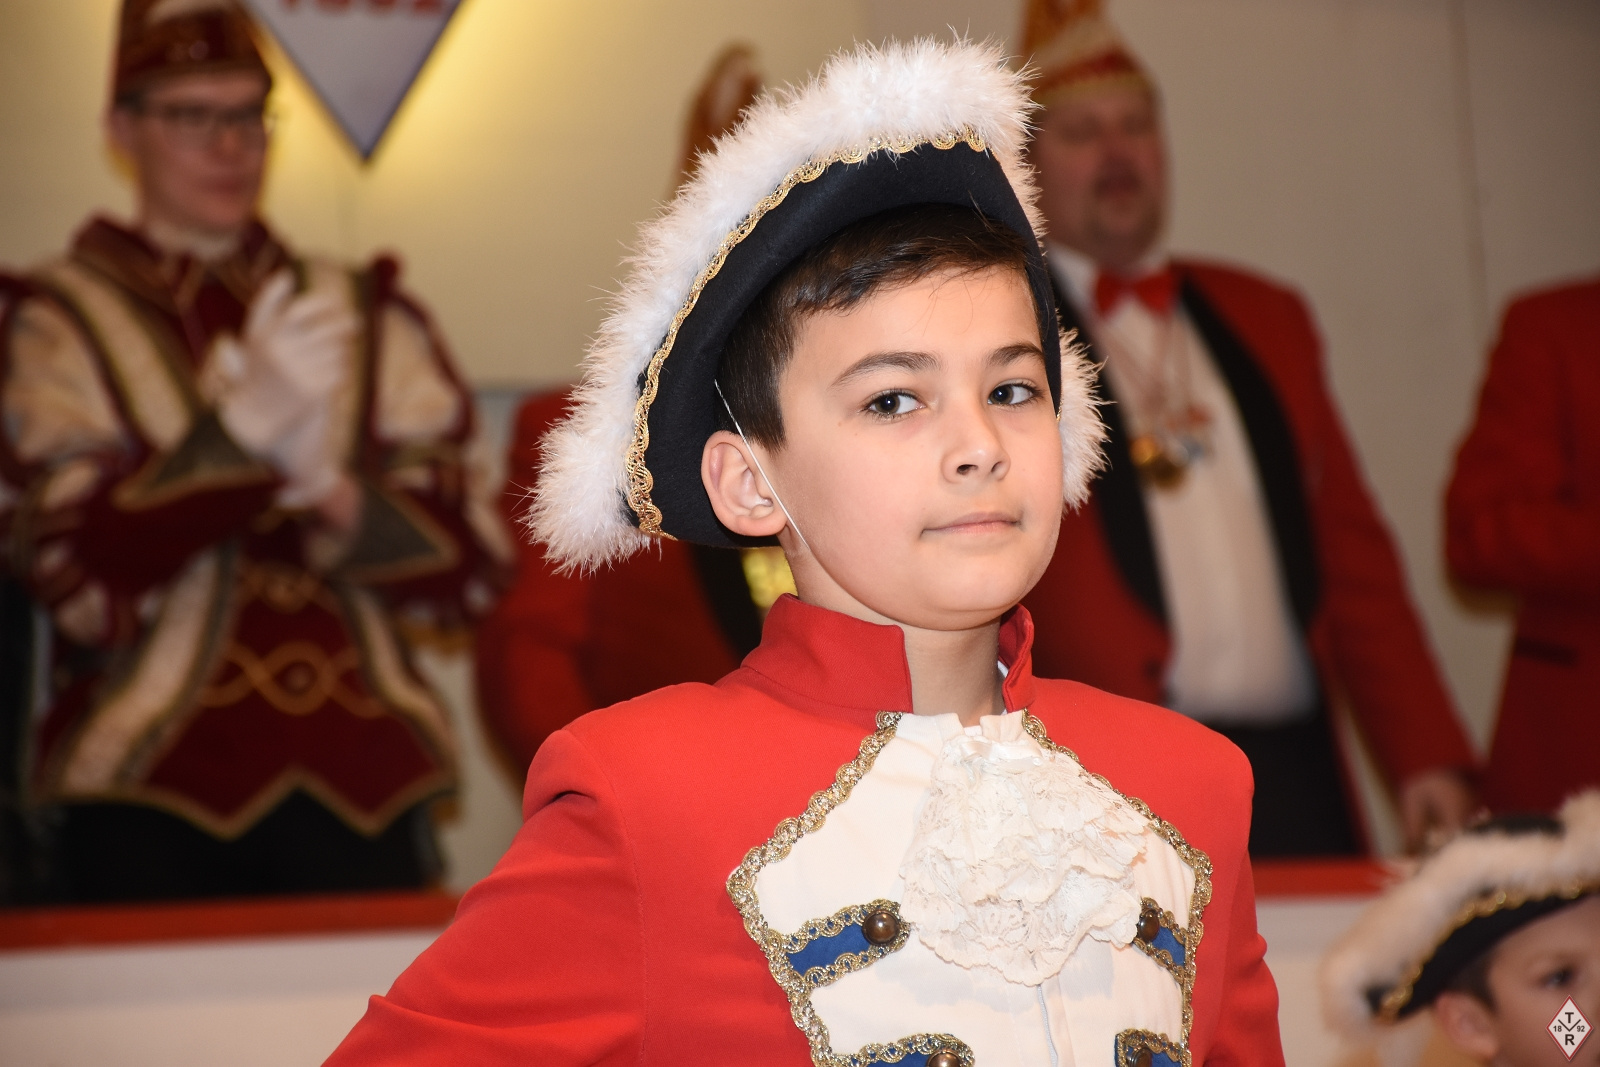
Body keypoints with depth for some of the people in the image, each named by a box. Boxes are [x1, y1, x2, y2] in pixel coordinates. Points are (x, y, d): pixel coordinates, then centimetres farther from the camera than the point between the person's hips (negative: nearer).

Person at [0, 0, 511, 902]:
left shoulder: (369, 319, 14)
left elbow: (471, 565, 7)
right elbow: (74, 572, -9)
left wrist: (329, 494, -12)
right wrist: (241, 430, -21)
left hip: (363, 790, 3)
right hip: (157, 799, -3)